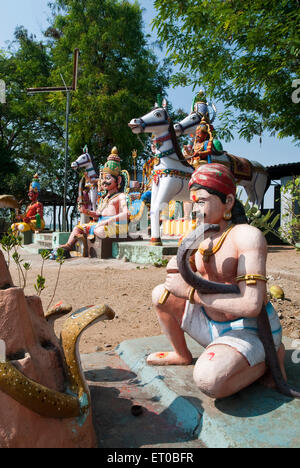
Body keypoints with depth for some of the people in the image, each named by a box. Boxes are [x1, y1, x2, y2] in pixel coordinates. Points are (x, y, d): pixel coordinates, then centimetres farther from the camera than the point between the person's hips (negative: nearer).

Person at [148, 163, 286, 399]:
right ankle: (182, 355, 27)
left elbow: (251, 305, -32)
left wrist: (190, 291, -27)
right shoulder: (204, 236, 2)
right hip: (212, 324, 8)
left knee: (208, 380, -32)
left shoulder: (247, 236, -23)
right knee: (161, 294, 7)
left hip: (250, 330, -7)